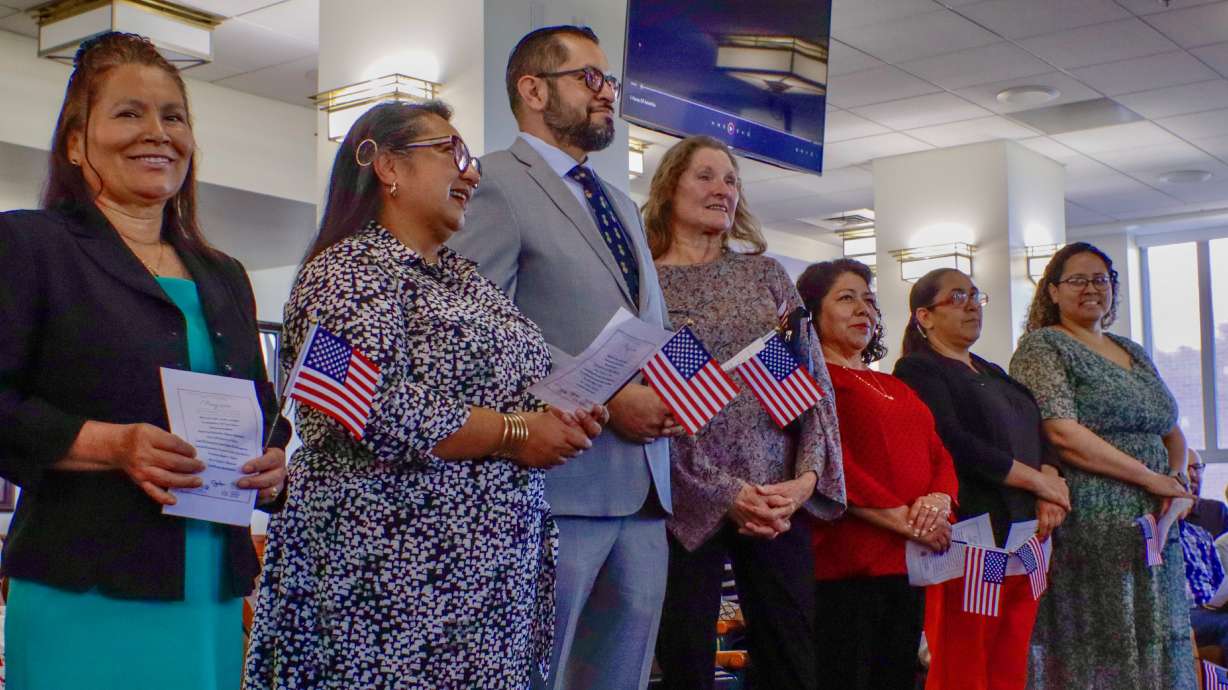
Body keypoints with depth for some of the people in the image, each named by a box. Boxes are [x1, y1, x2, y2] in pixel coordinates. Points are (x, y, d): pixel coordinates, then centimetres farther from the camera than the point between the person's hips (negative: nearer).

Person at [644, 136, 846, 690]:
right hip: (688, 502, -3)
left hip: (781, 498, 3)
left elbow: (815, 380, 8)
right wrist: (724, 493, -13)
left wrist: (807, 477, -7)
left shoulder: (765, 273, 13)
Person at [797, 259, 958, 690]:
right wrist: (902, 518, -15)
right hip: (847, 564, -8)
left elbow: (940, 456, 16)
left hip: (908, 562, 8)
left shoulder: (895, 388, 23)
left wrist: (939, 500, -6)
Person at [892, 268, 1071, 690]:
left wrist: (1050, 485, -4)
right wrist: (1038, 481, -9)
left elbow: (1037, 436, 17)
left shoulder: (993, 374, 24)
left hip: (1023, 536, 8)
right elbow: (955, 445, -15)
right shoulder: (918, 370, -2)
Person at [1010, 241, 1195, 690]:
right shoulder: (1041, 347, -3)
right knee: (1095, 654, -6)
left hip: (1152, 530, 7)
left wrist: (1177, 477, 1)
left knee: (1157, 648, 7)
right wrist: (1152, 478, -13)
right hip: (1086, 530, -7)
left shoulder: (1134, 353, 20)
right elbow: (1063, 435, -16)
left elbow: (1172, 431, 24)